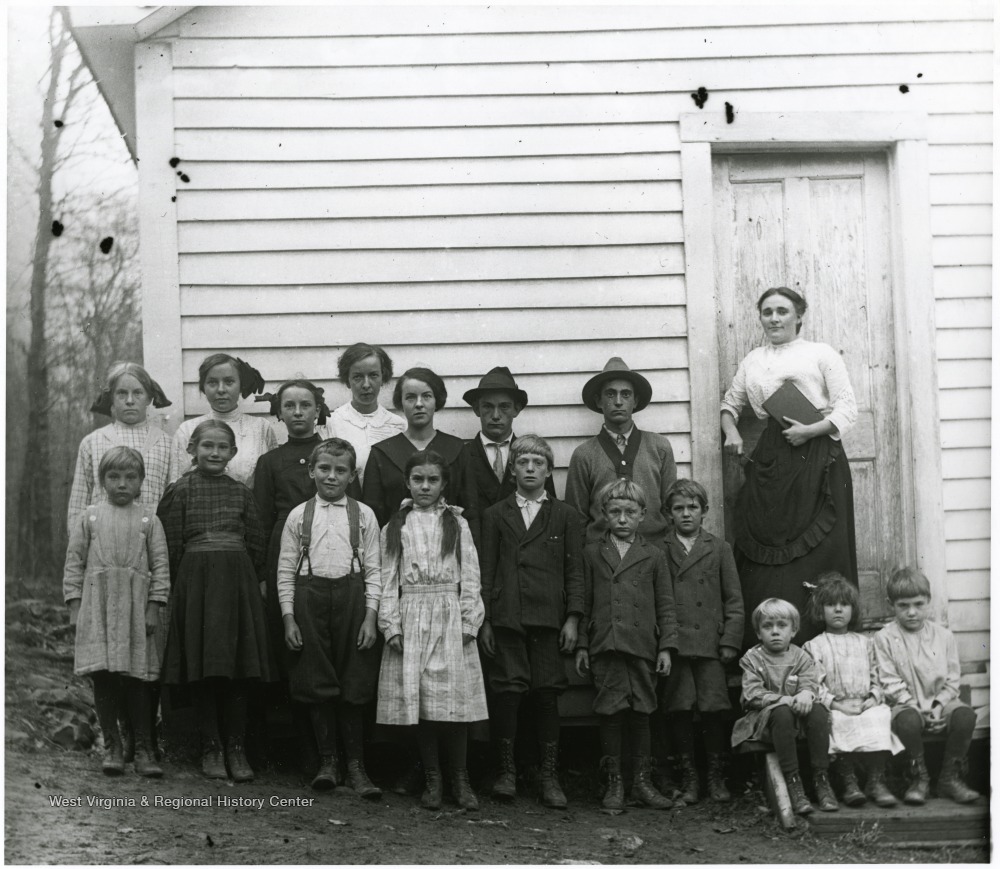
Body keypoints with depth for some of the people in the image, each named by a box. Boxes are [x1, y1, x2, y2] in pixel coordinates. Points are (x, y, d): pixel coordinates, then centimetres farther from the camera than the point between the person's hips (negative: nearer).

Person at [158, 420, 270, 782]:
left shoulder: (241, 492, 10)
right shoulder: (180, 490, 1)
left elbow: (256, 544, 12)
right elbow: (171, 544, 0)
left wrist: (241, 577, 6)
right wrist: (182, 585, -1)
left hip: (238, 582, 2)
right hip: (196, 580, -2)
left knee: (238, 670, 2)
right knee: (203, 670, 1)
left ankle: (236, 748, 9)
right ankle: (210, 748, 11)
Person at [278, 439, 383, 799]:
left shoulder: (363, 515, 4)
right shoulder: (299, 516, 6)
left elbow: (374, 570, 3)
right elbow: (286, 570, 6)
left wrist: (370, 616, -5)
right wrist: (288, 618, 0)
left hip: (351, 597, -1)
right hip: (309, 597, 1)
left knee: (352, 687, 2)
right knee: (316, 684, 4)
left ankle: (356, 766, 11)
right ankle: (327, 762, 15)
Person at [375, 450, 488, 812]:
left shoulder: (457, 524, 9)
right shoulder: (394, 528, 10)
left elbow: (470, 576, 5)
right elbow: (388, 580, 6)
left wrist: (469, 621, -4)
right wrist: (391, 626, -3)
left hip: (450, 618, -1)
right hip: (410, 618, 1)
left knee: (454, 698, -5)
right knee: (418, 699, -1)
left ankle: (460, 779, 5)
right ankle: (432, 779, 9)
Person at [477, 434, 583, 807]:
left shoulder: (565, 516, 11)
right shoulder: (496, 515, 12)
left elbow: (575, 570, 7)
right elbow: (486, 570, 10)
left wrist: (573, 617, -2)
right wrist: (484, 620, 3)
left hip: (548, 618, 0)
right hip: (506, 617, 0)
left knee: (547, 695, -1)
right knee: (508, 691, -4)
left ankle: (549, 775, 6)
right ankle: (506, 770, 7)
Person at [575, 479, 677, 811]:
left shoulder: (653, 555, 9)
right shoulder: (592, 553, 9)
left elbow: (665, 606, 8)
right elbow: (584, 602, 10)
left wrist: (666, 647, 2)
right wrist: (581, 645, 6)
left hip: (642, 646, 0)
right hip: (605, 646, 0)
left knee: (641, 713, 4)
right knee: (610, 712, -1)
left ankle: (641, 781, 13)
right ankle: (613, 783, 8)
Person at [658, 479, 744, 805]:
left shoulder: (719, 549, 11)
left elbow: (734, 601, 9)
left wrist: (730, 642, 0)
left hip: (710, 644, 0)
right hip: (673, 644, 0)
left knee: (714, 710, -3)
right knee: (679, 711, -1)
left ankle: (716, 777, 10)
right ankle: (688, 777, 11)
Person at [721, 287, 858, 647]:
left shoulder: (821, 354, 7)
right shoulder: (752, 361, 19)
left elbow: (848, 408, 1)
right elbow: (730, 404, 30)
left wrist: (811, 430, -14)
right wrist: (731, 433, 9)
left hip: (816, 461, -3)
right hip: (768, 465, 4)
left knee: (820, 555, -8)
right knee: (764, 561, -3)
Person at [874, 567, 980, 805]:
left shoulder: (943, 636, 8)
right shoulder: (884, 638, 1)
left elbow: (952, 679, 7)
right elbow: (890, 682, -4)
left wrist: (939, 705, -10)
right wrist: (914, 705, -15)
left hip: (939, 703, 3)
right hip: (907, 704, -2)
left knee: (965, 714, -29)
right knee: (907, 720, -37)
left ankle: (950, 778, -13)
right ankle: (919, 777, -14)